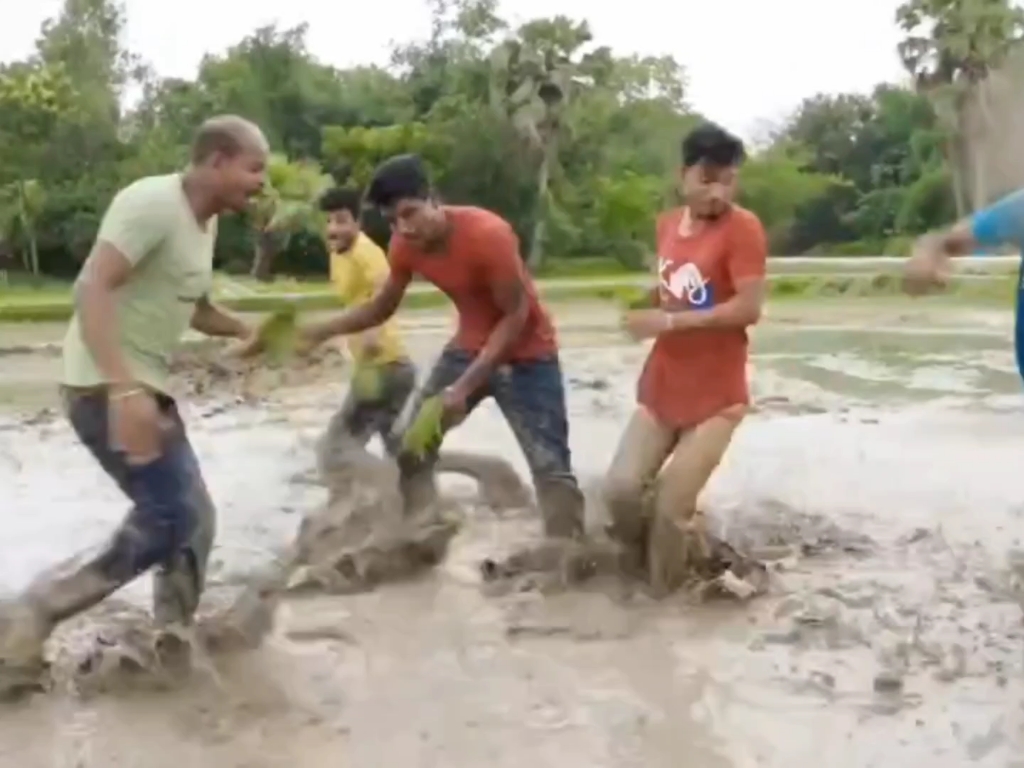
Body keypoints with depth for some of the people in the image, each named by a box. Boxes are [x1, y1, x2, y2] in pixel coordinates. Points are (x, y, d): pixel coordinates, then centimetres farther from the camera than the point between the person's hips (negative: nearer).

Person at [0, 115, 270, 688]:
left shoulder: (205, 222, 13)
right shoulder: (153, 203, -17)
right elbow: (93, 290, -28)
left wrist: (247, 331, 8)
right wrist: (124, 389, -38)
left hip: (147, 387, 10)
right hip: (108, 388, -10)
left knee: (190, 518, 11)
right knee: (172, 519, -14)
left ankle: (174, 646, 21)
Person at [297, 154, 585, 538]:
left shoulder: (488, 234, -30)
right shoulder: (405, 244, -10)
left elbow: (517, 315, -24)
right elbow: (381, 307, 6)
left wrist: (465, 386, -28)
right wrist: (322, 330, -11)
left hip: (526, 354, -6)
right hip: (470, 347, 6)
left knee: (551, 468, -11)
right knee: (412, 446, 3)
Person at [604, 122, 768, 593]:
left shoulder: (742, 228, -14)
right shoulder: (667, 224, 8)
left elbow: (749, 309, -22)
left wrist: (671, 321, -22)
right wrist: (648, 311, 1)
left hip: (715, 396, -6)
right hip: (660, 388, 6)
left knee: (671, 509, -6)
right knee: (619, 489, -4)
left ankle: (664, 592, 14)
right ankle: (643, 567, 21)